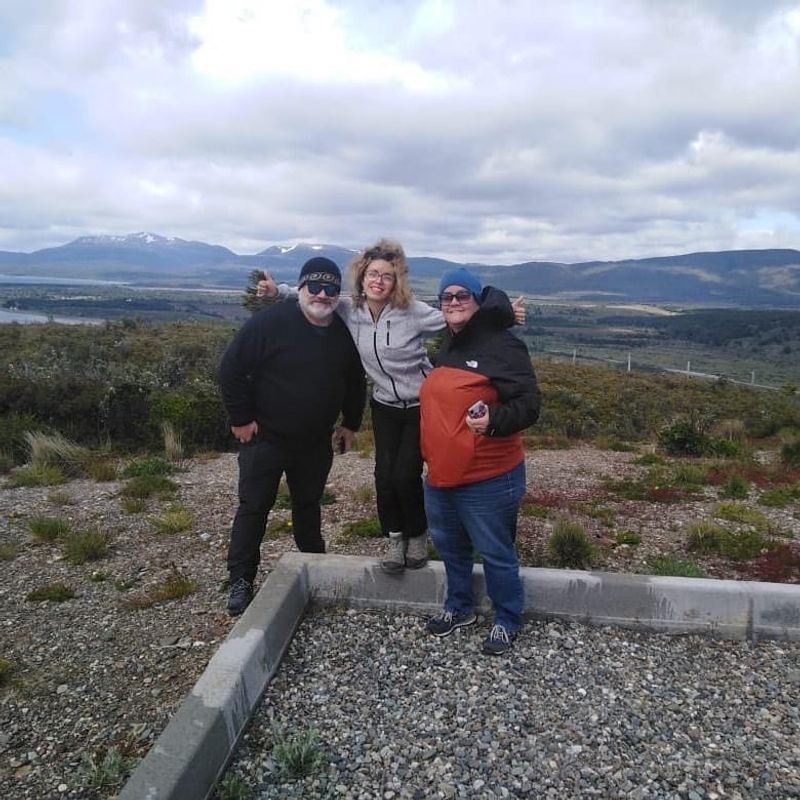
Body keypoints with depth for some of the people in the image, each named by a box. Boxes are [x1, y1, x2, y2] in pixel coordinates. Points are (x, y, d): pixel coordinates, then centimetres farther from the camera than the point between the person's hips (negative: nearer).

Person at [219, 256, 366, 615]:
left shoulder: (344, 333, 0)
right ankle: (241, 581, 18)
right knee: (253, 508, 3)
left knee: (308, 505, 20)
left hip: (316, 444, 5)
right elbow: (231, 369, -14)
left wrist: (351, 424, 13)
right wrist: (241, 419, -12)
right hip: (264, 438, -4)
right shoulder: (269, 323, -17)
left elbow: (355, 382, 14)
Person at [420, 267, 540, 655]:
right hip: (441, 474, 8)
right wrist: (429, 454, 18)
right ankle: (459, 606, 44)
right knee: (449, 545, 22)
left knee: (495, 553, 8)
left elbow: (529, 403, -21)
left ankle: (507, 620, 31)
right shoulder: (445, 348, 11)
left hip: (487, 480, -8)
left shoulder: (502, 346, -15)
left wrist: (495, 420, -39)